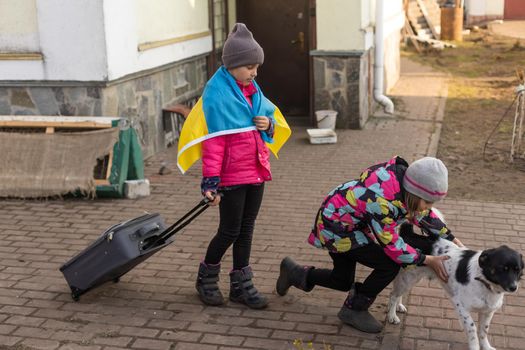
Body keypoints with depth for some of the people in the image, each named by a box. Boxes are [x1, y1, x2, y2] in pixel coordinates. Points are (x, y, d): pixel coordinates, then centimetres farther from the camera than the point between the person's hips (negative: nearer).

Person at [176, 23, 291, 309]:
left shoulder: (253, 90, 9)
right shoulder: (216, 94, -14)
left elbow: (272, 117, 21)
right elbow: (213, 141, -17)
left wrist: (269, 124, -5)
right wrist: (211, 183, -20)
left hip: (256, 172, 7)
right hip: (232, 176, -7)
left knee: (246, 229, 13)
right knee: (230, 231, 2)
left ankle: (241, 285, 24)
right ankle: (206, 278, 25)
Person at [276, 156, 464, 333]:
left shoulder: (402, 175, -15)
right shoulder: (382, 202, -38)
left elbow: (422, 214, 3)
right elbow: (391, 245, -24)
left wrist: (453, 240, 2)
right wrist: (428, 260, -19)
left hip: (350, 223, 9)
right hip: (335, 227, -8)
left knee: (343, 282, 19)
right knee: (390, 265, -16)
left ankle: (295, 273, 38)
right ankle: (354, 309, 4)